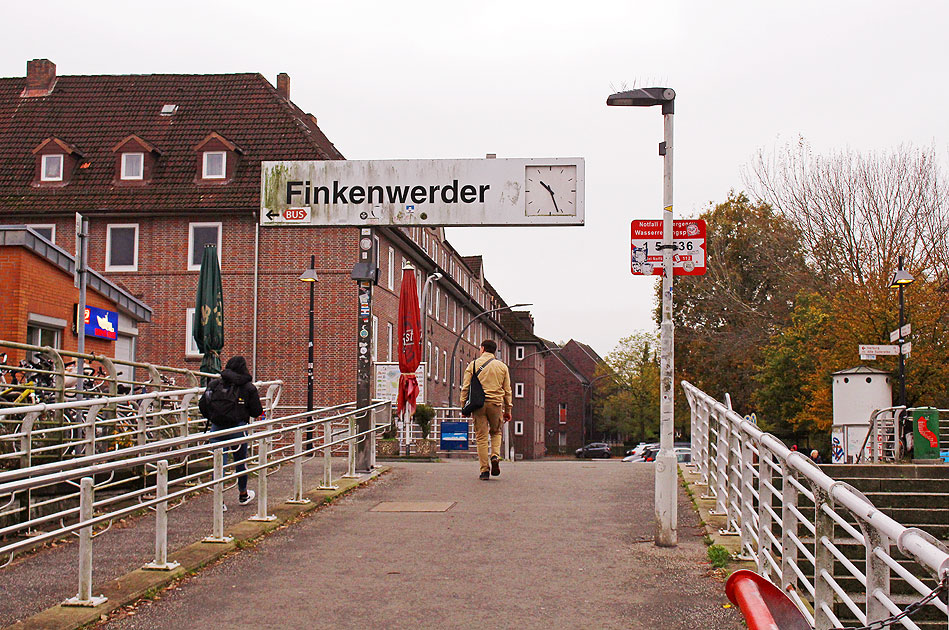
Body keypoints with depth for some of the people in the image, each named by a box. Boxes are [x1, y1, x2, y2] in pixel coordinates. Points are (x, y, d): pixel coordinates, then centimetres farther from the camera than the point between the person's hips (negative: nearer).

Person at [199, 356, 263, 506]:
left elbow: (202, 406, 3)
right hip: (237, 429, -1)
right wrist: (256, 398, 20)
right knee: (240, 462, 16)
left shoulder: (214, 384, 4)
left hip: (217, 429, 1)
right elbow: (256, 412, 0)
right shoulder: (248, 387, -2)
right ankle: (243, 495, 34)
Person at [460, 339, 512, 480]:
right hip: (496, 404, 1)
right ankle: (495, 456, -4)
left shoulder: (473, 364, 6)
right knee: (496, 432, 21)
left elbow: (465, 387, 3)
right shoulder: (502, 366, 10)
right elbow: (507, 390, 12)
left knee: (481, 437, 3)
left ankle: (484, 470, 0)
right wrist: (508, 410, 18)